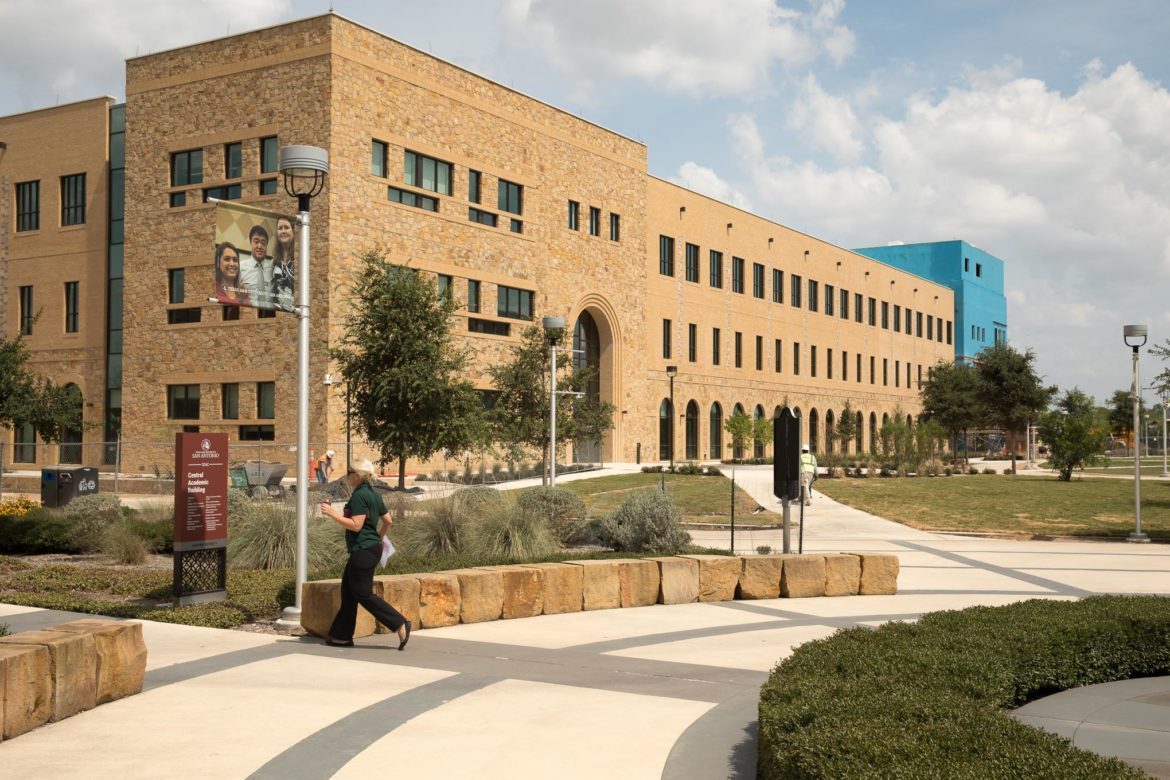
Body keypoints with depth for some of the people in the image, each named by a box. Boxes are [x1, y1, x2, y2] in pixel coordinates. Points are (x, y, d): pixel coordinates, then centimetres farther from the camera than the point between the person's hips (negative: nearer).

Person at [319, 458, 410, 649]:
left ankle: (400, 624, -9)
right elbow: (388, 521, 16)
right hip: (372, 547, 10)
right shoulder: (373, 494, 13)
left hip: (363, 550, -10)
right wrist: (379, 537, 33)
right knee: (348, 591, 14)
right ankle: (342, 636, 18)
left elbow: (356, 525, -22)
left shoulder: (359, 496, -15)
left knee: (363, 594, -5)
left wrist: (332, 514, -17)